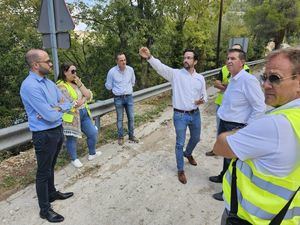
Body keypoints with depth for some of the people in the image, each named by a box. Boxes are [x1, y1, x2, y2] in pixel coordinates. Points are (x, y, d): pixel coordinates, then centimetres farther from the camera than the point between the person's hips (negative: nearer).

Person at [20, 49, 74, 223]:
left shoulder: (48, 82, 6)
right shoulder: (30, 86, -22)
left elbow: (67, 103, 5)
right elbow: (50, 116, -26)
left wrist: (56, 108, -16)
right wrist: (60, 108, -4)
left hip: (58, 130, 8)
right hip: (44, 135, -8)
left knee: (51, 167, 24)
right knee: (44, 172, 8)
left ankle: (52, 193, 45)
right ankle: (45, 209, 24)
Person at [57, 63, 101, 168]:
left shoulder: (76, 83, 10)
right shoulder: (61, 86, -14)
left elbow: (89, 96, 1)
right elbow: (70, 104, -21)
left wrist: (80, 84, -10)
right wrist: (84, 98, -5)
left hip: (84, 114, 7)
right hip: (71, 117, -7)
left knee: (93, 133, 12)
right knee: (72, 138, 9)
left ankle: (92, 153, 33)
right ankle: (74, 159, 29)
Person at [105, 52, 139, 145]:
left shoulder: (130, 70, -2)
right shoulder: (112, 71, -11)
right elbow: (108, 86, 1)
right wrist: (117, 90, 10)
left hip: (129, 97, 3)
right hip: (118, 98, -2)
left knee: (131, 117, 8)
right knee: (119, 119, 7)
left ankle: (131, 135, 25)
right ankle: (120, 137, 23)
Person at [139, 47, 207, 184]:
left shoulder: (200, 78, 3)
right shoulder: (176, 74, -9)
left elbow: (204, 95, 11)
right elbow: (160, 67, -25)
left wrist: (202, 101, -13)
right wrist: (149, 57, -43)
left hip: (195, 114, 5)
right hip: (180, 116, -4)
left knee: (196, 138, 24)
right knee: (180, 143, 7)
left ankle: (188, 154, 57)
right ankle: (180, 170, 27)